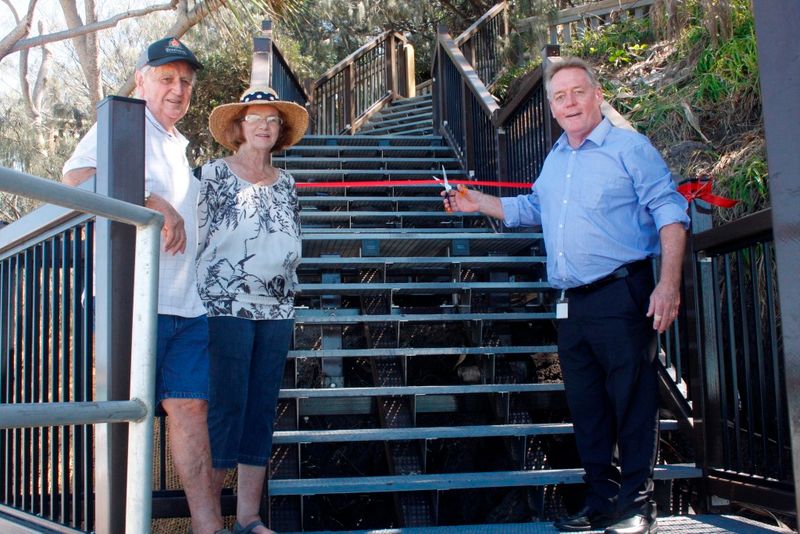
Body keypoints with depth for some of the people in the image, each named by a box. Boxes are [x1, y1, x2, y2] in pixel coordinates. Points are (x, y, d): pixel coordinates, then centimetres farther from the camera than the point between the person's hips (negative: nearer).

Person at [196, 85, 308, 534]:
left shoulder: (286, 183, 15)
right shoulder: (215, 174, 1)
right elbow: (197, 234, -2)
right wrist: (214, 292, -5)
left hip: (277, 310, 5)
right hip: (227, 307, -5)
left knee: (263, 411, 6)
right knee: (226, 408, -7)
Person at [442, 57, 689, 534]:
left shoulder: (629, 147, -3)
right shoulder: (556, 160, 19)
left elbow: (669, 211, -9)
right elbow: (533, 208, 34)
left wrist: (670, 282, -19)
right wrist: (478, 203, 25)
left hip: (622, 295, -7)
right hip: (572, 304, 7)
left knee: (633, 401, -3)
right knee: (587, 409, 11)